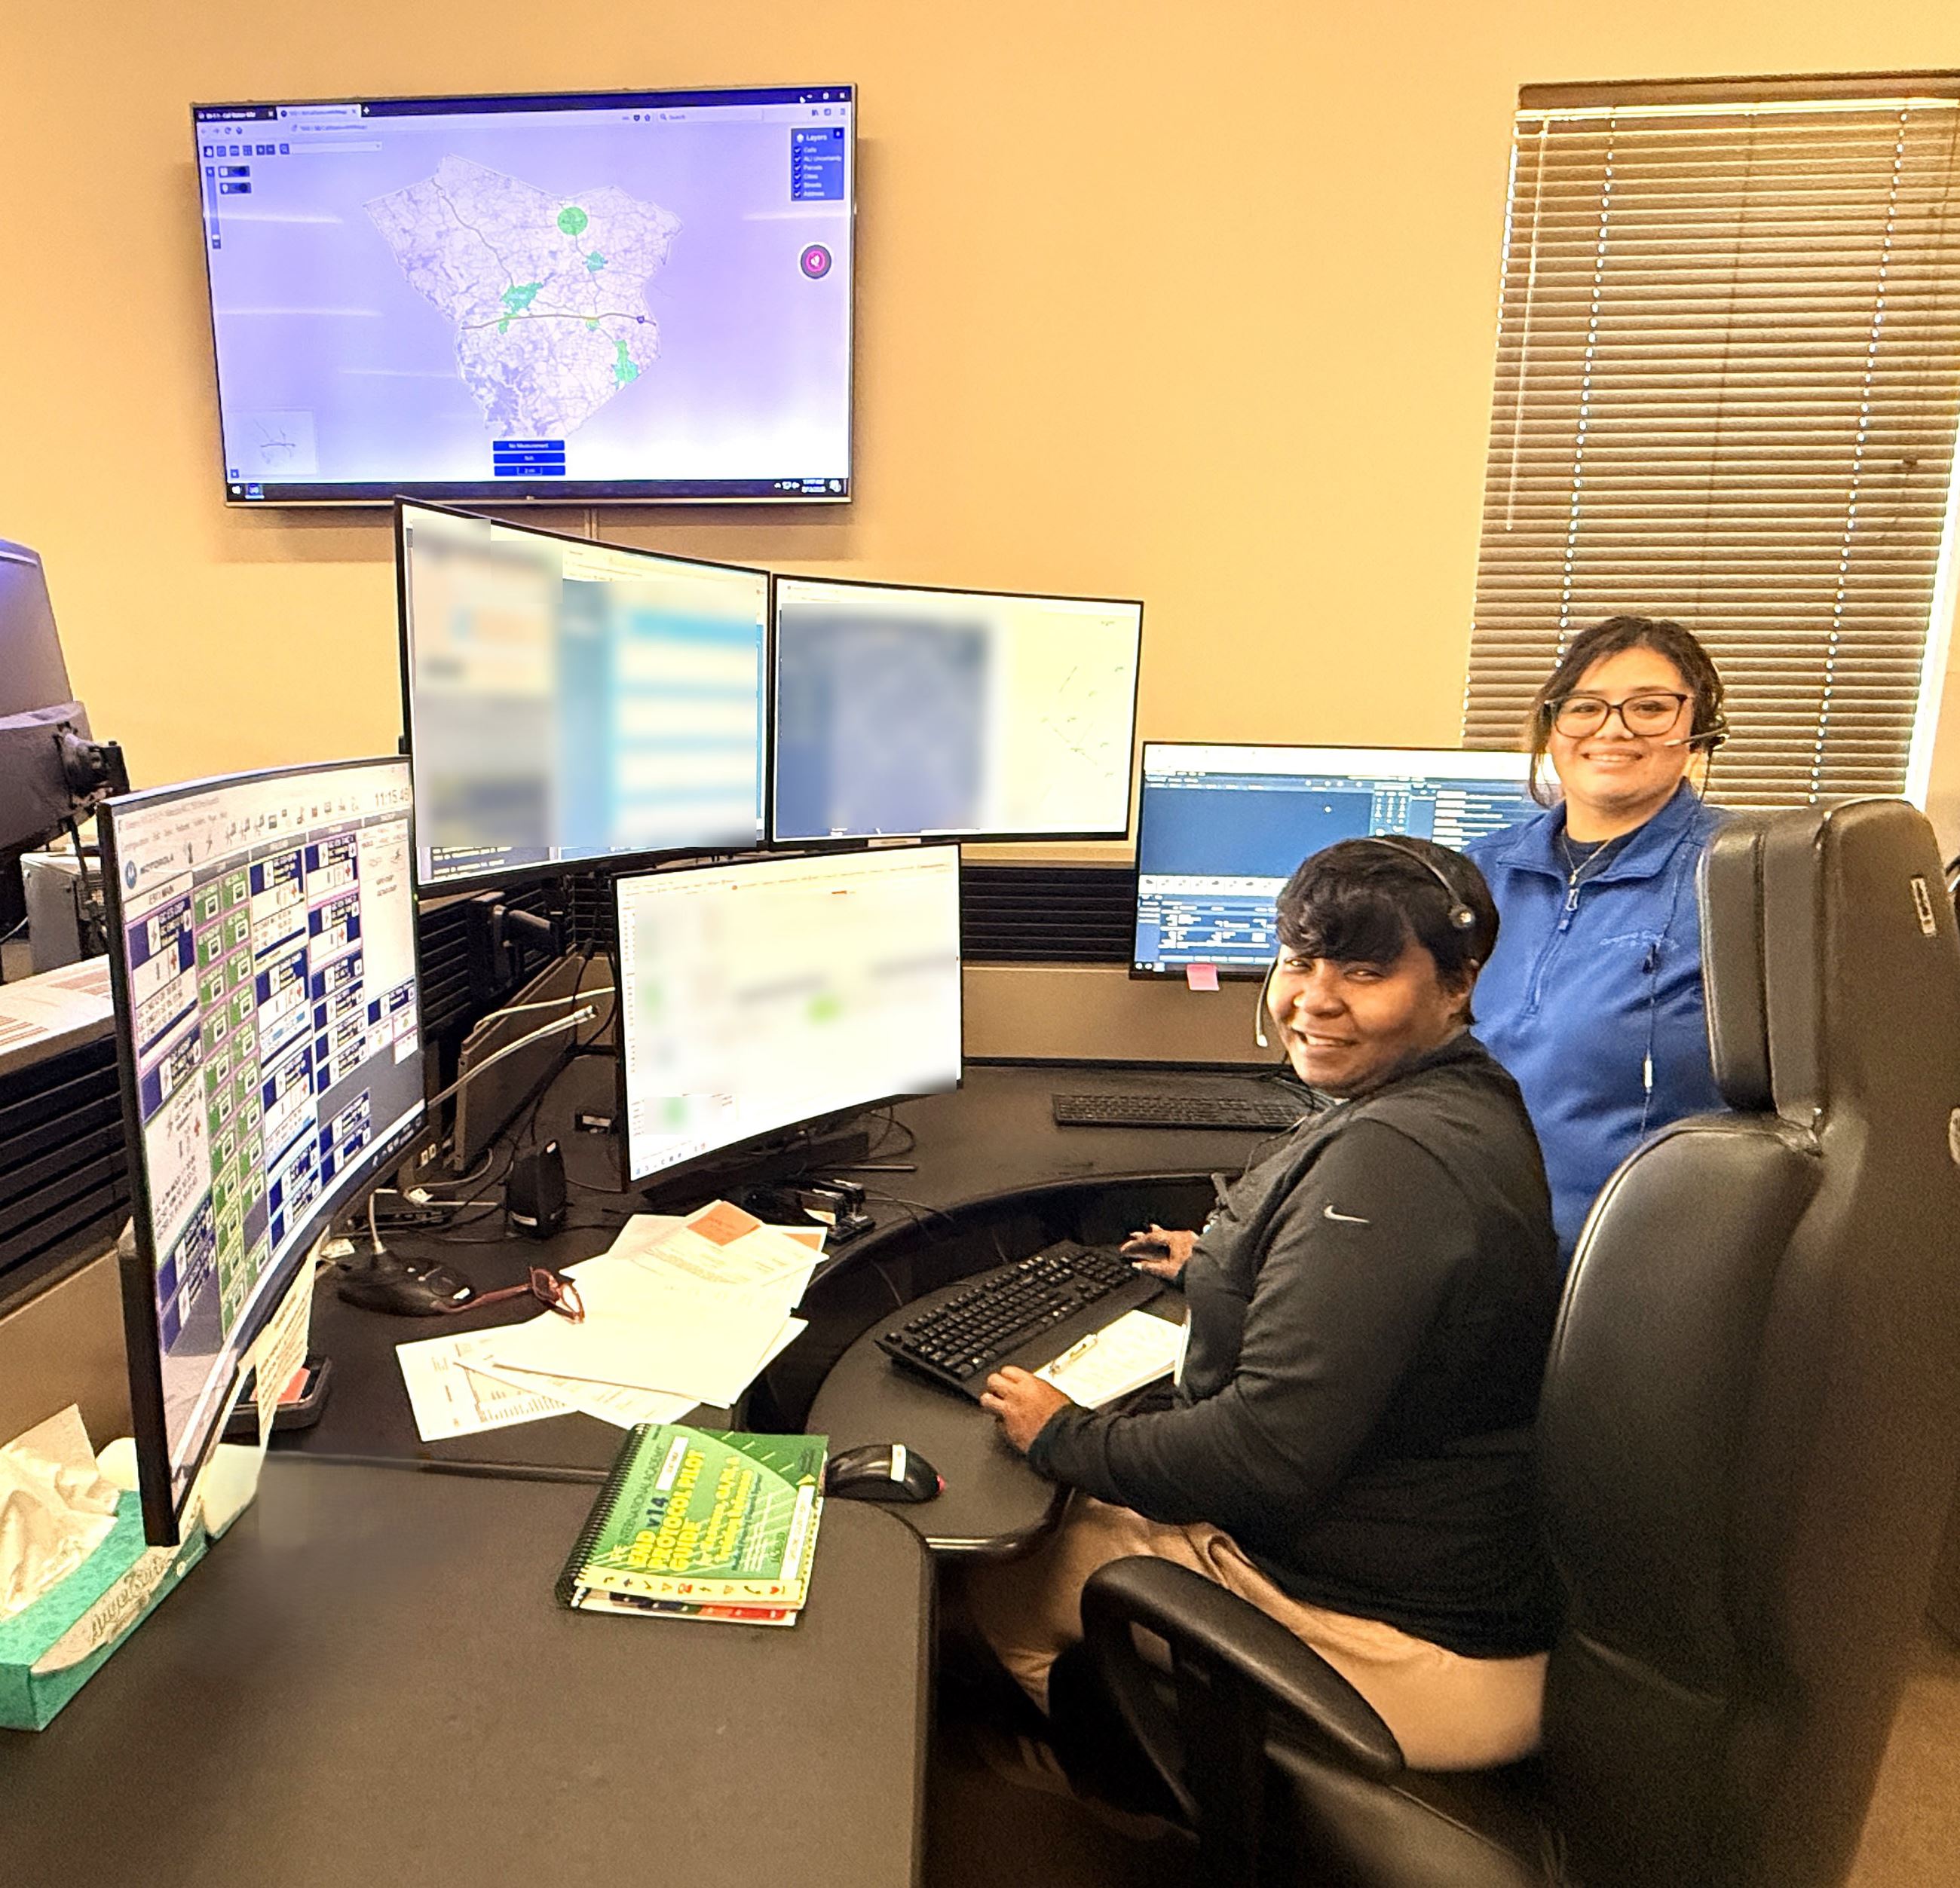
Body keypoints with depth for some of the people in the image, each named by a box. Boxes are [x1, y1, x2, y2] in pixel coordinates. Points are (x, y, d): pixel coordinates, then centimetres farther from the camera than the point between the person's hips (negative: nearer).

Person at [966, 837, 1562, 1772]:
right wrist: (1222, 1271, 34)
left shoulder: (1390, 1157, -30)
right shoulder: (1456, 1103, 5)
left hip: (1408, 1649, -10)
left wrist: (1063, 1435, -14)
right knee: (1086, 1505, 21)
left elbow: (1269, 1457, -30)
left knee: (995, 1575, 6)